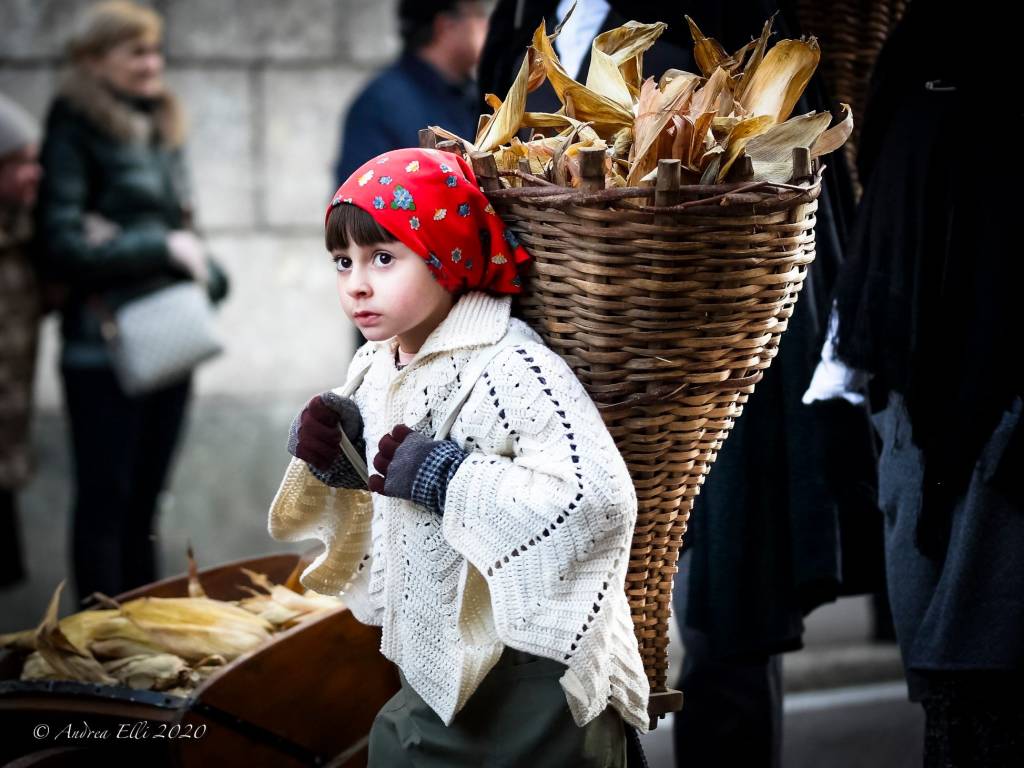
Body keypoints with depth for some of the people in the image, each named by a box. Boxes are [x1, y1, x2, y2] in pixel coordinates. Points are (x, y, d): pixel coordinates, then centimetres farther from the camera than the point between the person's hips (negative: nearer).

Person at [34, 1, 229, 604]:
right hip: (106, 345, -6)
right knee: (105, 499, -1)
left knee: (143, 502, 12)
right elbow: (60, 247, -15)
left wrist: (201, 271, -5)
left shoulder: (162, 133, 13)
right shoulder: (76, 133, -7)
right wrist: (160, 249, -12)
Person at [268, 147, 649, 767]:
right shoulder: (376, 367, 3)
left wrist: (448, 476, -28)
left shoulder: (510, 368, -23)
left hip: (530, 682, -8)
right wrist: (336, 454, -1)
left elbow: (601, 501, -34)